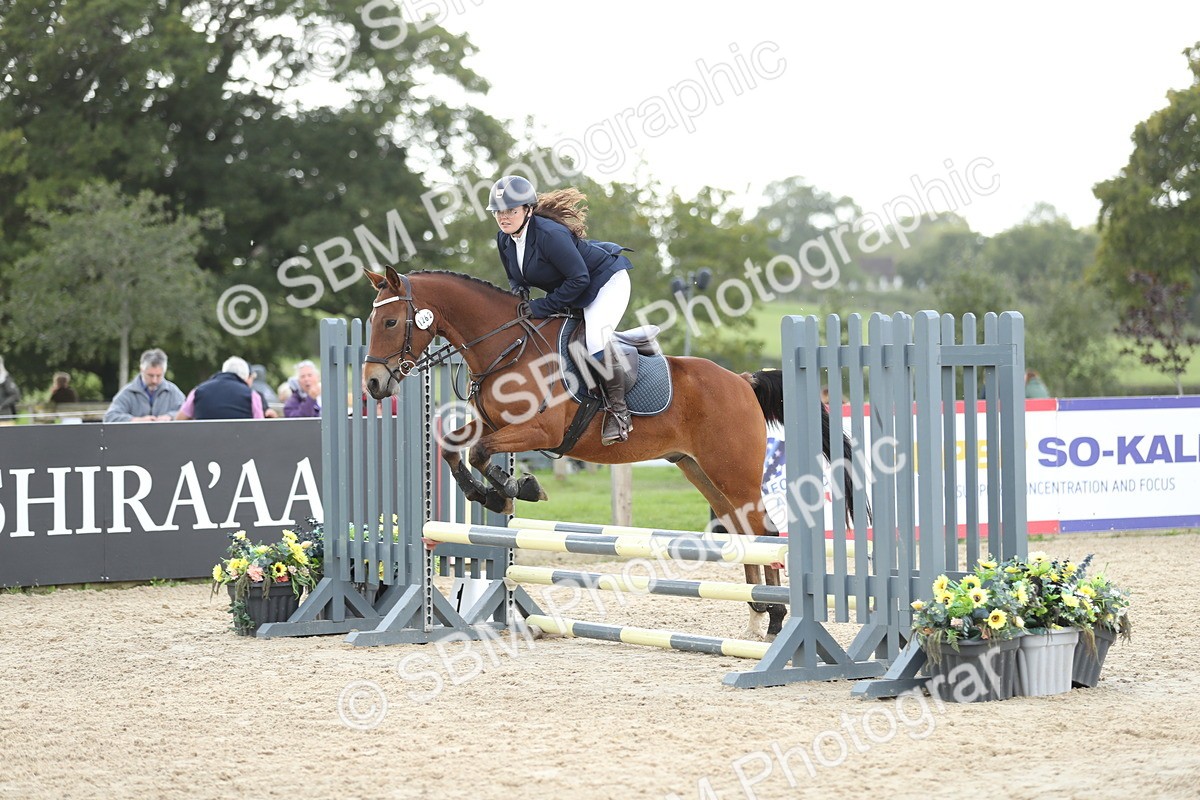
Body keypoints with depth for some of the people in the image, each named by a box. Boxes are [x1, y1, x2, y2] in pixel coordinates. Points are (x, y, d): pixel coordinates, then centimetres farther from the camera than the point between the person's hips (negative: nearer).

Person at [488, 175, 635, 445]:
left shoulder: (549, 234, -32)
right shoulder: (504, 240, -6)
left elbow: (579, 278, -30)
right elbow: (515, 277, 10)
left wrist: (543, 307, -28)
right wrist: (518, 290, -15)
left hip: (606, 282, -10)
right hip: (570, 294, 10)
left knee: (596, 337, -32)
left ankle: (618, 411, -21)